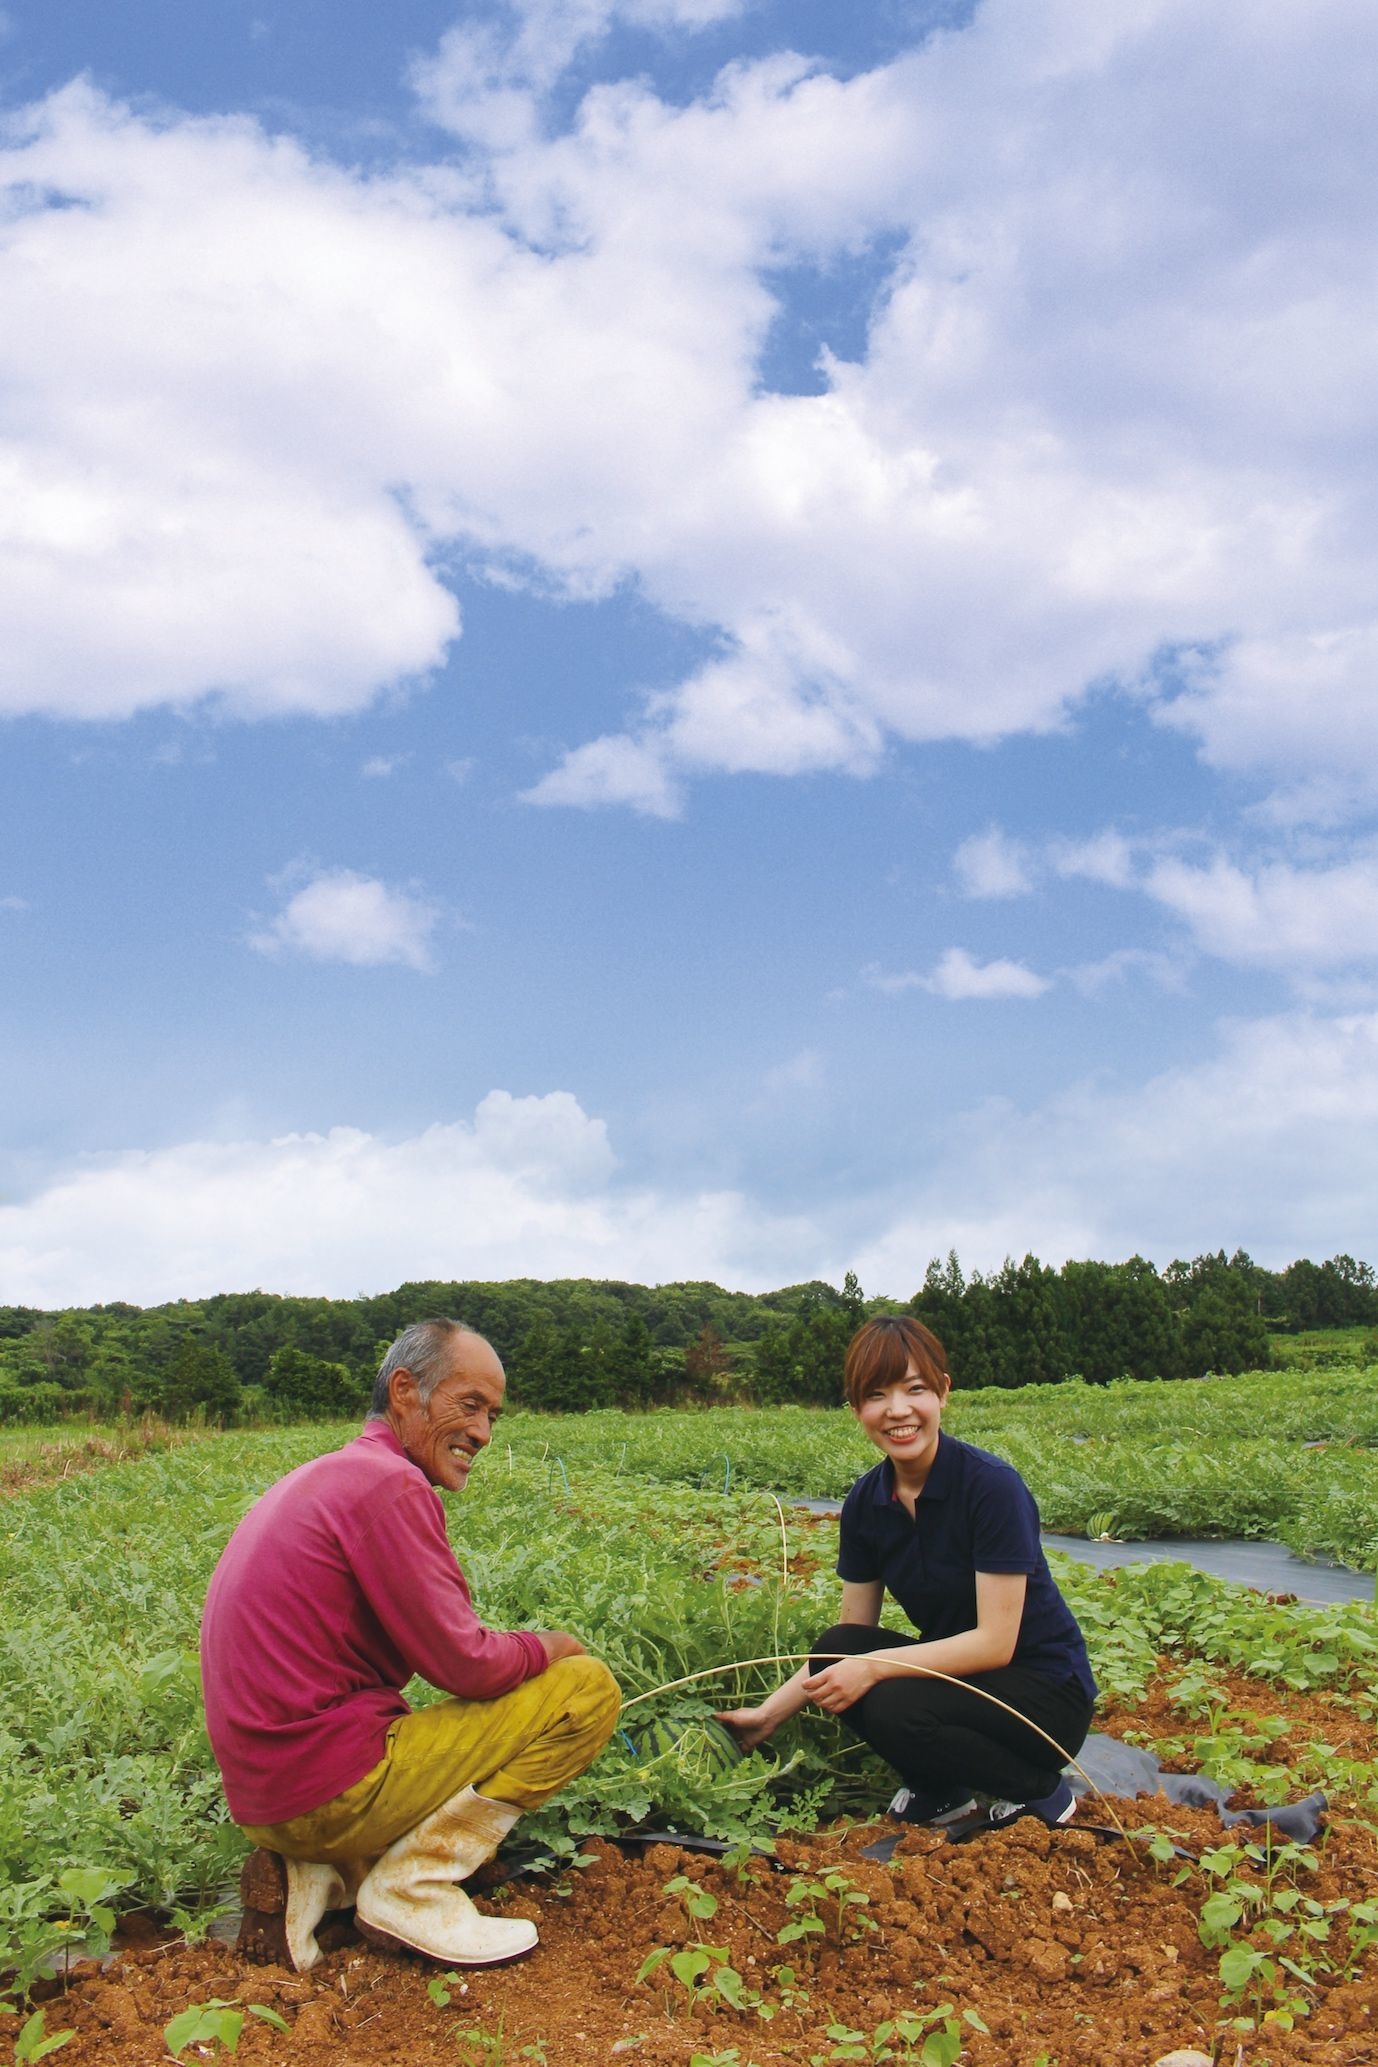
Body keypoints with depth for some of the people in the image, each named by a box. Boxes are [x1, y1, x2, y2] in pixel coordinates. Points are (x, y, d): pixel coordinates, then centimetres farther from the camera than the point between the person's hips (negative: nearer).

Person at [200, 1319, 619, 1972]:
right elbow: (466, 1665, -16)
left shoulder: (321, 1478, 16)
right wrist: (549, 1647, 3)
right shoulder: (388, 1484, -16)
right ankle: (412, 1886, -5)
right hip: (332, 1788, -10)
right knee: (586, 1687, -5)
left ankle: (310, 1874, 11)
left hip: (263, 1792, 10)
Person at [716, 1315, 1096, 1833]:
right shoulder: (866, 1502, -3)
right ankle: (945, 1795, 4)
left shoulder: (991, 1485, -22)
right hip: (957, 1672, 6)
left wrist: (873, 1667, -28)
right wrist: (768, 1714, -5)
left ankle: (1040, 1792, -2)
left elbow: (995, 1643, -23)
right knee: (836, 1652, -18)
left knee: (894, 1708, -29)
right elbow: (850, 1636, 3)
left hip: (1045, 1693, -6)